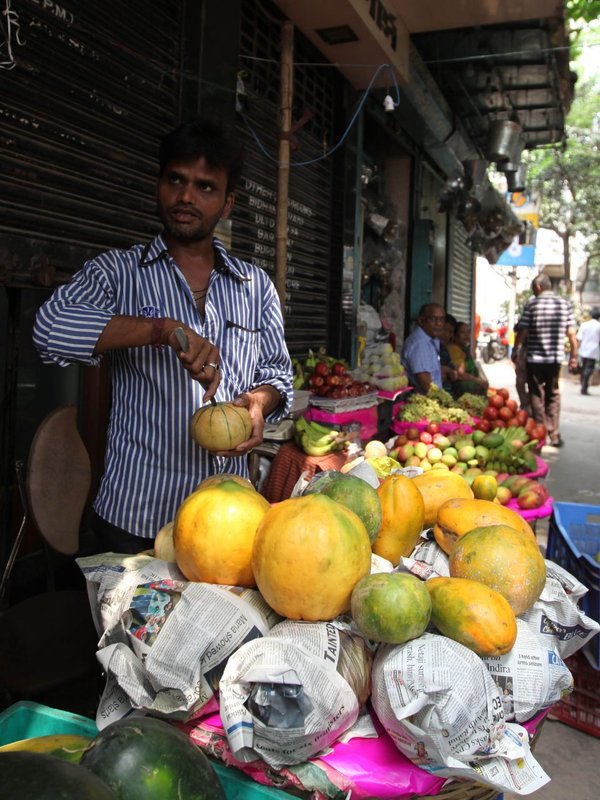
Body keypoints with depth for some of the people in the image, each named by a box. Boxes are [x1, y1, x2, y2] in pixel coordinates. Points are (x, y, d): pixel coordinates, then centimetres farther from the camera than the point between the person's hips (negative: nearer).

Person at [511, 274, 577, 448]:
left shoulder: (532, 303, -6)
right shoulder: (565, 304, 3)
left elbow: (522, 331, -6)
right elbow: (571, 334, 0)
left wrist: (515, 351, 6)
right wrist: (573, 356, 9)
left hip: (535, 357, -3)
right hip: (556, 357, 3)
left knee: (537, 396, 7)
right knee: (553, 395, 14)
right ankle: (554, 435, 14)